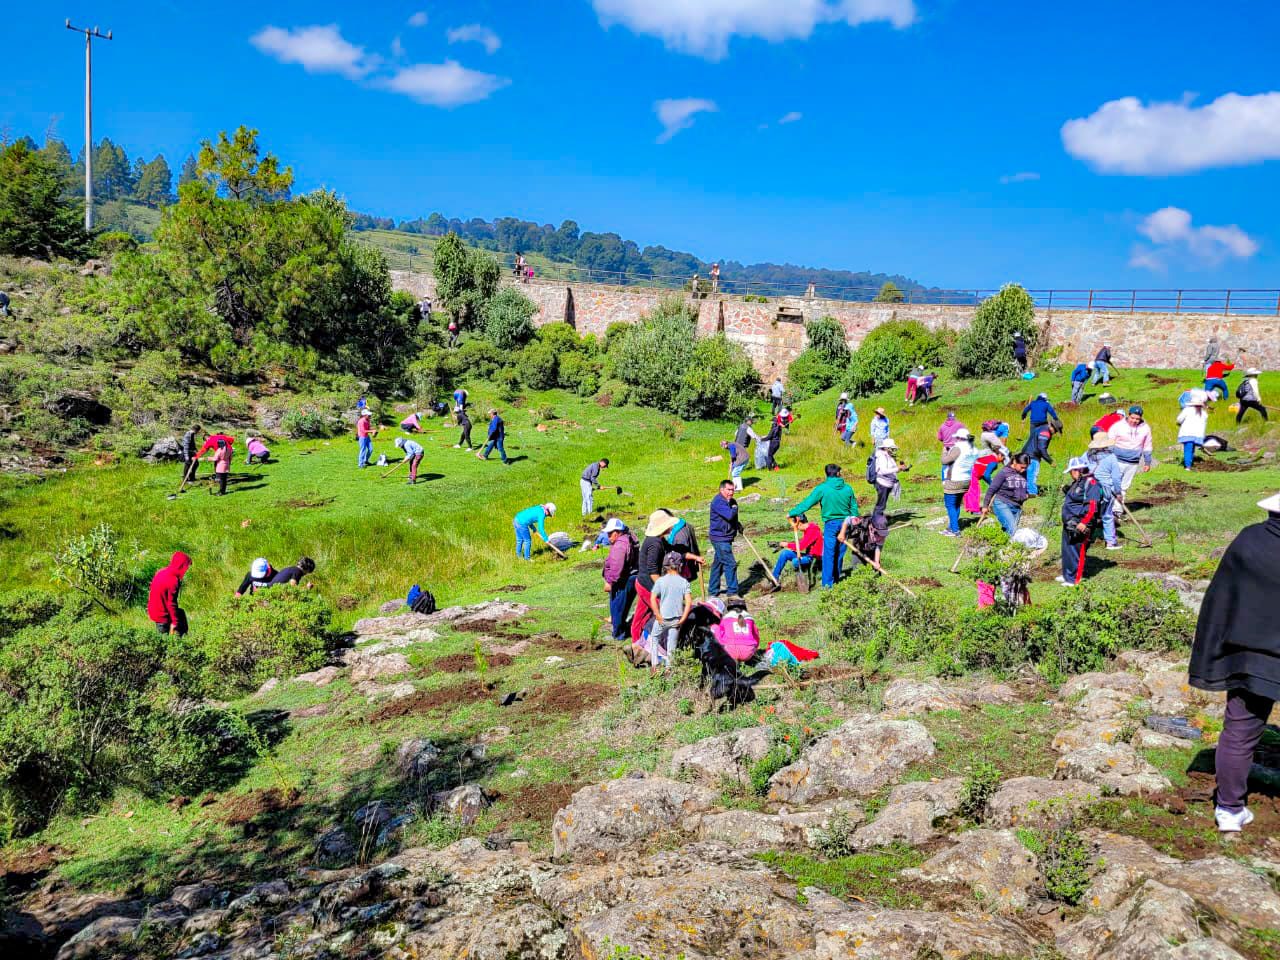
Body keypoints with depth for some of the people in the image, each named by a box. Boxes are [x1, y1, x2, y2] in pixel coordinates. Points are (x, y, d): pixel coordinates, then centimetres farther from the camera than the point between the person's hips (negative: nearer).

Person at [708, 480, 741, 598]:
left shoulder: (731, 501, 12)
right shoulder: (718, 501, -18)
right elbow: (729, 515, -29)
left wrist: (737, 524, 7)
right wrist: (734, 508, -9)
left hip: (725, 538, 9)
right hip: (720, 538, -9)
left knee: (718, 564, 16)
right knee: (730, 564, -9)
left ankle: (713, 591, 25)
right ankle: (733, 592, -2)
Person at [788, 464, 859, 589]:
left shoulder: (822, 488, -11)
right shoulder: (847, 488, 0)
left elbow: (807, 503, -9)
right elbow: (854, 507, 8)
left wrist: (792, 513, 1)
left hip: (831, 524, -3)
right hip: (845, 523, 4)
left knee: (829, 554, 0)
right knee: (840, 552, 15)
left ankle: (827, 582, -2)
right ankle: (836, 577, 27)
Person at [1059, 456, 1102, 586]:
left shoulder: (1091, 483, -15)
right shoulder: (1077, 483, 17)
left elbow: (1093, 506, -23)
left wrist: (1084, 522, -27)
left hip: (1080, 526, -10)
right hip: (1070, 524, 10)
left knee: (1077, 552, -5)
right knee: (1067, 550, 18)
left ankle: (1075, 580, 1)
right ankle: (1067, 575, 30)